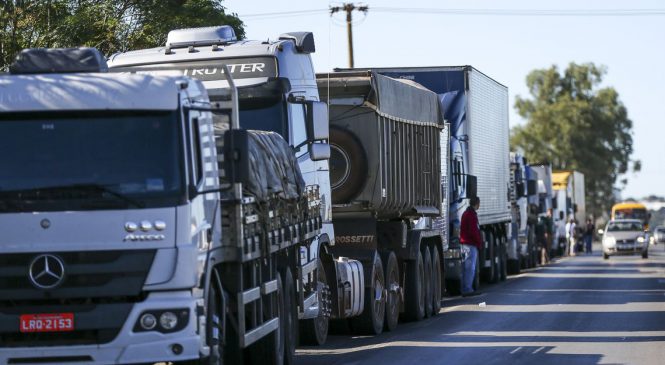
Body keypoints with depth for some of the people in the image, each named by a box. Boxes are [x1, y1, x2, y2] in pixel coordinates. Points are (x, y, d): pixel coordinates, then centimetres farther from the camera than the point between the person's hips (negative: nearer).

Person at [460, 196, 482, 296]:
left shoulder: (466, 213, 18)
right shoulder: (472, 215, -13)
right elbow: (474, 231, -19)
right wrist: (479, 242, -8)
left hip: (465, 243, 10)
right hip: (471, 245, -10)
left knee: (467, 267, 13)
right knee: (470, 267, -9)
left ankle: (465, 289, 14)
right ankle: (467, 289, -11)